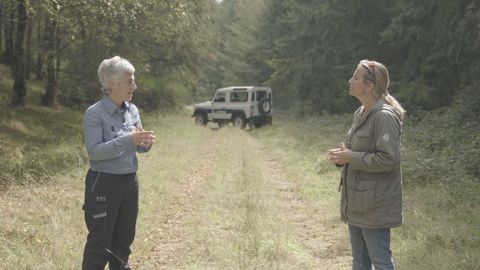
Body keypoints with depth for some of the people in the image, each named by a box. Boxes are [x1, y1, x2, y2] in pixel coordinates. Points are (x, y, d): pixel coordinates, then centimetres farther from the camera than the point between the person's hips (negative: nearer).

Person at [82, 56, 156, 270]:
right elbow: (94, 151, -21)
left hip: (130, 181, 6)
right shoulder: (94, 114, -14)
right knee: (100, 241, 3)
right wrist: (128, 140, -29)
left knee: (124, 238, 16)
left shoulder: (132, 110, 5)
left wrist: (145, 143, -12)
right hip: (104, 183, -6)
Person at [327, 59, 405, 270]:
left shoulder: (385, 116, -18)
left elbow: (388, 159, -23)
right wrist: (343, 154, 2)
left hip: (375, 205, -10)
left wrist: (351, 157, -20)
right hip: (356, 202, 10)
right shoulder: (361, 113, 11)